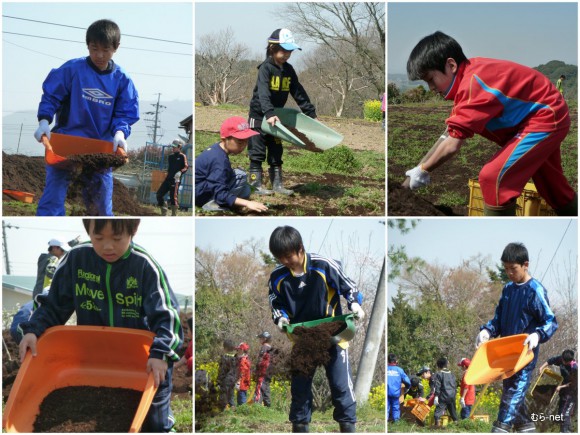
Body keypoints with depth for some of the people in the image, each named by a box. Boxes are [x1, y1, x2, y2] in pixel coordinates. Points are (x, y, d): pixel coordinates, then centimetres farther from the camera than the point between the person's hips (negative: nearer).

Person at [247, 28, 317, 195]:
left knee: (276, 151, 9)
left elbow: (299, 93, 8)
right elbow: (263, 93, -32)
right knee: (258, 151, -3)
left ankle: (277, 184, 13)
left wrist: (311, 113, 5)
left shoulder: (288, 70, 3)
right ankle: (256, 184, 0)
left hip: (276, 116, 7)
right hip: (259, 115, -7)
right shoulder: (266, 68, -19)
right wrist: (269, 114, -44)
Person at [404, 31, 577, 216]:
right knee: (550, 182, 26)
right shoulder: (473, 68, -5)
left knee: (493, 178, -19)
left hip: (546, 118, -10)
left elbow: (452, 145, -30)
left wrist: (423, 170, -19)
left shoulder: (472, 86, -30)